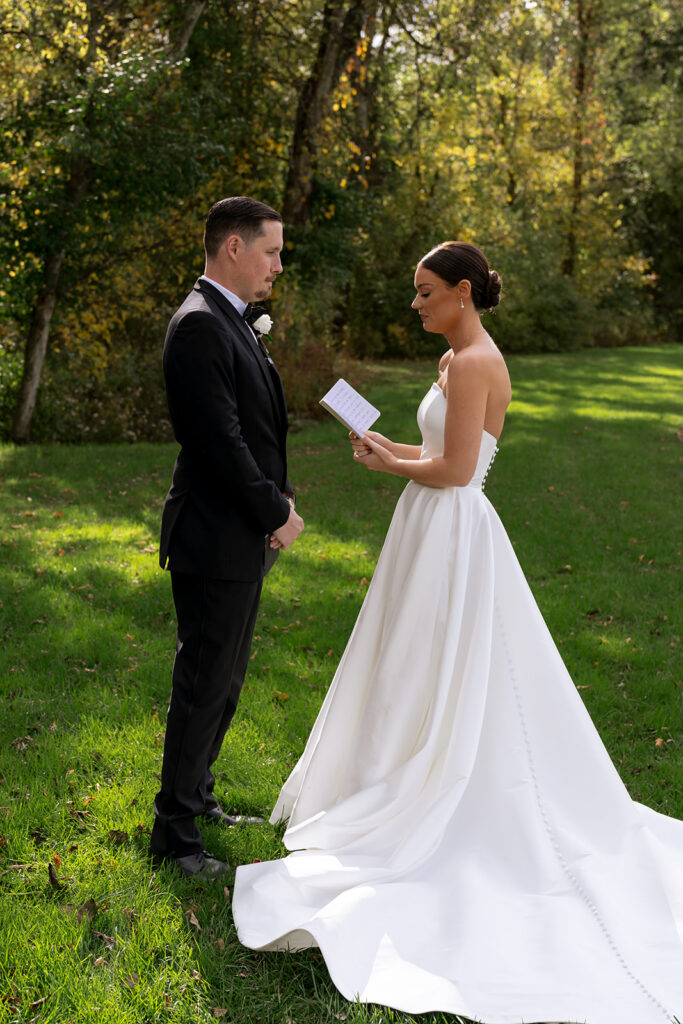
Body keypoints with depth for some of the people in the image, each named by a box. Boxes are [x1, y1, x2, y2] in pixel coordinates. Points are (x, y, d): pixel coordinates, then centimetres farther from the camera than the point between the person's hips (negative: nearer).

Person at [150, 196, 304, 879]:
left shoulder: (233, 322, 14)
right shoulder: (200, 325, -18)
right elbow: (221, 440, -23)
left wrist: (278, 497, 4)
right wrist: (276, 513, -13)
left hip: (245, 536, 10)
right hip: (216, 540, -10)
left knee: (223, 680, 19)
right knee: (204, 684, -1)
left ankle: (194, 796, 35)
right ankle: (174, 831, 10)